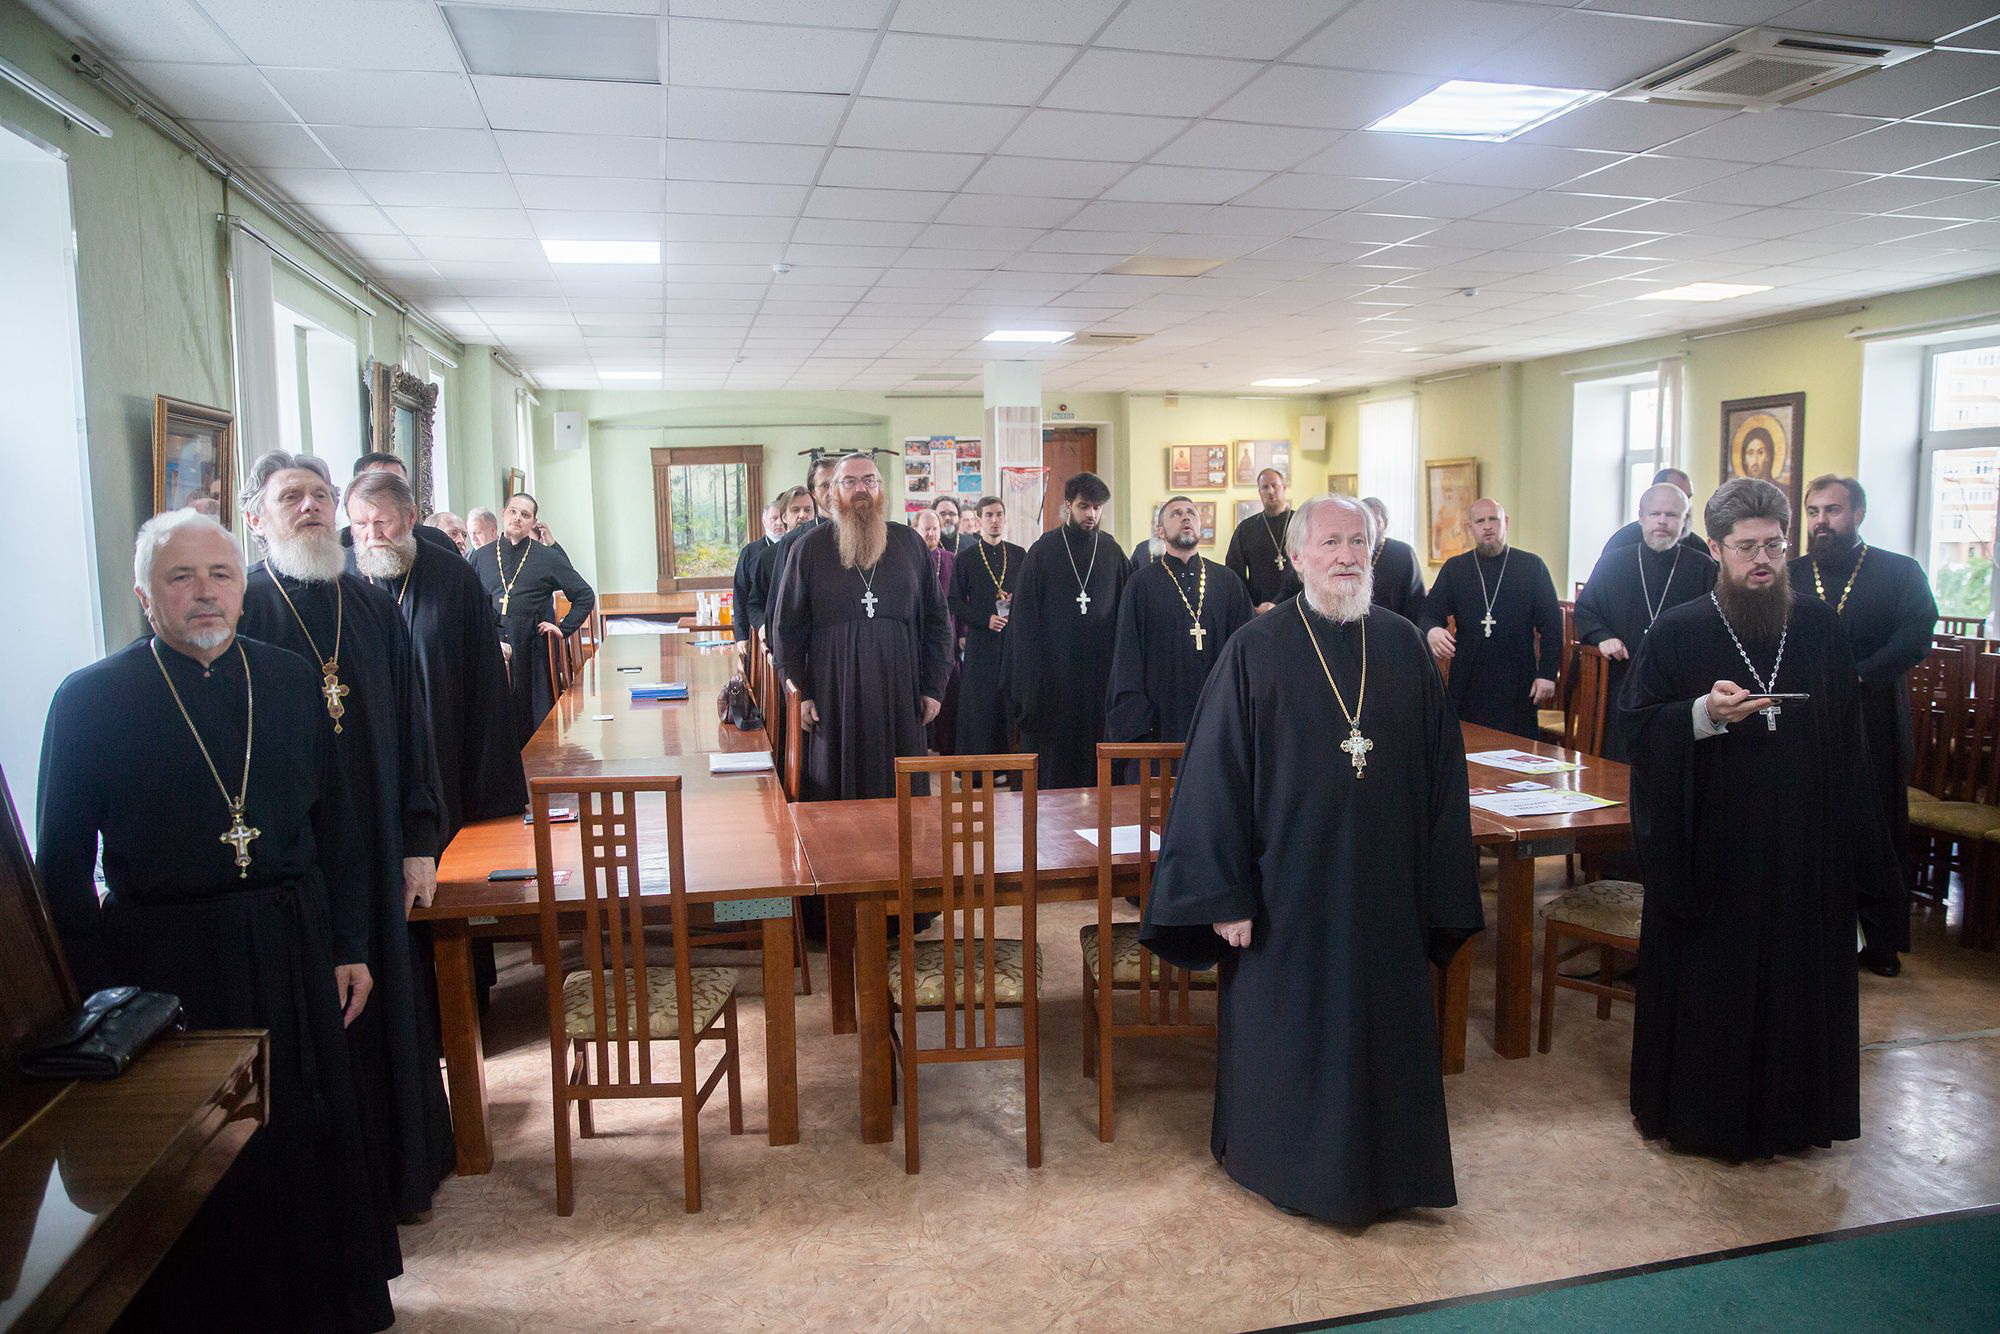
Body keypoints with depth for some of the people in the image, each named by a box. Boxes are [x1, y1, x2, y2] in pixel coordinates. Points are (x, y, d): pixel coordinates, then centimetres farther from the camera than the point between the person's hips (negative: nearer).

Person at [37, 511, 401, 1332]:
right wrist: (97, 992, -6)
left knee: (311, 1138, 16)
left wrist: (348, 947, 7)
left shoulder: (292, 681, 3)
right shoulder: (90, 700, -7)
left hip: (294, 953, 3)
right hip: (168, 968, -3)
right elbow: (62, 867, -4)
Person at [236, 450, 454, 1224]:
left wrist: (421, 841, 4)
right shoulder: (239, 611, -6)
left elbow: (411, 730, 7)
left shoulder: (375, 609, 6)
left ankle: (403, 1168, 29)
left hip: (376, 850, 4)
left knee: (388, 1005, 13)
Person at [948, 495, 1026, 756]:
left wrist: (1016, 600, -7)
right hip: (981, 641, -2)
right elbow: (954, 602, 1)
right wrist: (985, 620, -11)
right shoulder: (966, 558, 3)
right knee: (981, 704, -2)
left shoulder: (1019, 555, 10)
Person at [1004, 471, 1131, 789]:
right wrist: (1032, 667, -6)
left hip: (1099, 666, 2)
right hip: (1054, 665, -2)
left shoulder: (1111, 551, 5)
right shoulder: (1043, 550, -1)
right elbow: (1025, 615, 0)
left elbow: (1125, 610, 8)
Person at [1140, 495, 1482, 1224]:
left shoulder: (1402, 645, 2)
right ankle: (1285, 1162, 30)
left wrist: (1438, 883, 3)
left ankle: (1377, 1165, 34)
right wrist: (1224, 893, -12)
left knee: (1382, 1028, 13)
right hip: (1287, 887, -3)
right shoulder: (1256, 650, -8)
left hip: (1384, 889, 3)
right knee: (1286, 1030, 9)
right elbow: (1217, 775, -9)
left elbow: (1440, 770, 5)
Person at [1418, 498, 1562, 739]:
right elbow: (1428, 613, 7)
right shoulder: (1454, 568, 11)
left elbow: (1551, 624, 5)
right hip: (1468, 681, 1)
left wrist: (1547, 674, -2)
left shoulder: (1532, 566, 6)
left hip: (1518, 682, -1)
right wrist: (1431, 630, -17)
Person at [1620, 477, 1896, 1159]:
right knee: (1706, 981, 5)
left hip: (1805, 846, 3)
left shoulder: (1820, 625, 5)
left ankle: (1791, 1109, 27)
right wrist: (1703, 713, -25)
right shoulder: (1677, 631, -4)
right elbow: (1638, 724, -7)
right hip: (1709, 843, -3)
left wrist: (1850, 837, 6)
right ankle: (1698, 1111, 21)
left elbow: (1847, 738, 9)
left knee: (1800, 974, 10)